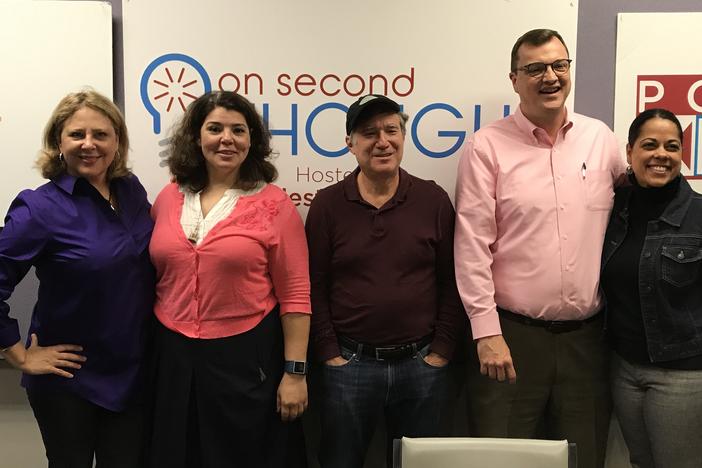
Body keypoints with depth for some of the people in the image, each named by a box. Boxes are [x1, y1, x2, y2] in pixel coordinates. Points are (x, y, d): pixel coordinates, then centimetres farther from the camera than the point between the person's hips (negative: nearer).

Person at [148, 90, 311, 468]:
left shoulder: (273, 204, -7)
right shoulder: (169, 198, 4)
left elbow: (295, 294, -8)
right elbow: (152, 278, 14)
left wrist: (295, 371, -9)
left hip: (247, 356, -4)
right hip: (174, 356, 4)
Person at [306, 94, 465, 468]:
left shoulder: (434, 200, 0)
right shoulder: (327, 204, -2)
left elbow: (452, 282, 1)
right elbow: (314, 286, -1)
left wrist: (440, 352, -3)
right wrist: (330, 354, -5)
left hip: (421, 365, 1)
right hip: (348, 364, 0)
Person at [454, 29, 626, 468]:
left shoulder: (601, 138, 8)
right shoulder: (488, 146, -5)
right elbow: (473, 245, -9)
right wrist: (487, 331, -12)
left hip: (587, 335, 4)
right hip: (512, 333, -3)